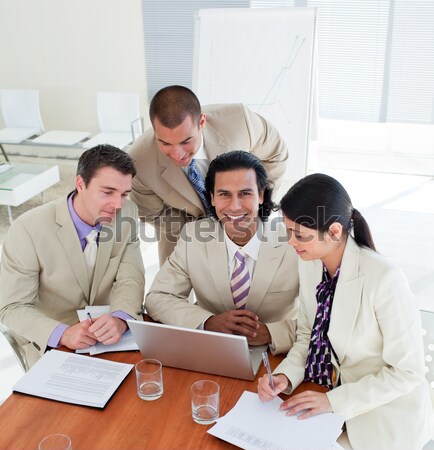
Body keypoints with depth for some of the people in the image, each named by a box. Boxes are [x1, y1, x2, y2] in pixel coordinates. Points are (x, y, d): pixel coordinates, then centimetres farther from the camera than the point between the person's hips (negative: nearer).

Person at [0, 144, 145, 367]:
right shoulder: (28, 229, -21)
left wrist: (119, 319, -31)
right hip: (50, 342, -3)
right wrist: (62, 334, -32)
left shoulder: (127, 212, -9)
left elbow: (130, 280, -10)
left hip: (107, 330, 3)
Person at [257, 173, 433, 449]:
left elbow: (407, 371, -20)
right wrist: (285, 376, -15)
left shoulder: (385, 279, -28)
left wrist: (334, 400, -22)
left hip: (386, 414, -5)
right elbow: (308, 336, 3)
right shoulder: (310, 264, -8)